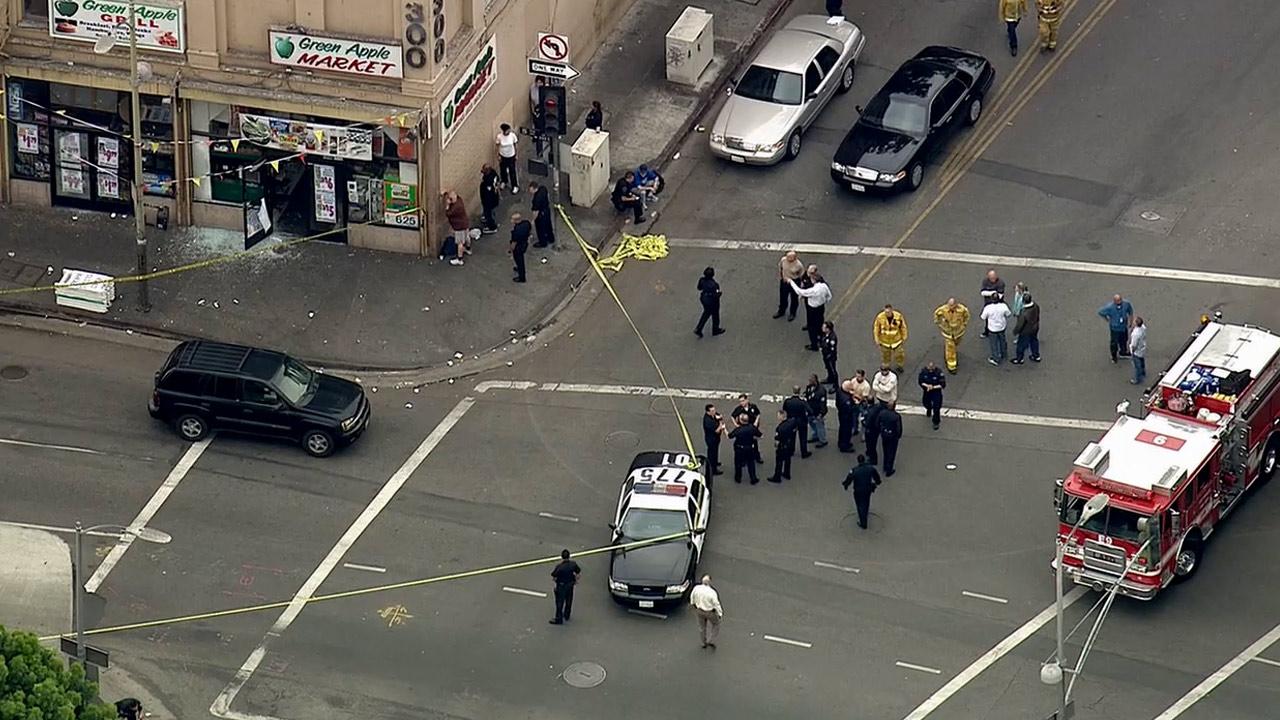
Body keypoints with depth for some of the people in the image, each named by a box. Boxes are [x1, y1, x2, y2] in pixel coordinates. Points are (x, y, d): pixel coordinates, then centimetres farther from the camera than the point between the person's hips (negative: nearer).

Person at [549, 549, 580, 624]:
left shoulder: (559, 566, -31)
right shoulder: (573, 564, -16)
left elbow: (553, 576, -18)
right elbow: (579, 574, -6)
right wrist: (575, 580, 13)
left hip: (561, 587, -5)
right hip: (570, 585, 5)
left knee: (560, 603, 11)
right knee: (568, 601, 24)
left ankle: (559, 619, 23)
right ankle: (566, 616, 44)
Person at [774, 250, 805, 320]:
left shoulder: (798, 265, -29)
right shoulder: (783, 260, -20)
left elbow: (802, 275, -12)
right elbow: (780, 267, 2)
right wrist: (780, 277, 9)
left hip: (794, 282, -4)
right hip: (784, 281, 4)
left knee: (794, 298, 16)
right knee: (783, 297, 22)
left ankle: (792, 314, 37)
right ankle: (781, 311, 46)